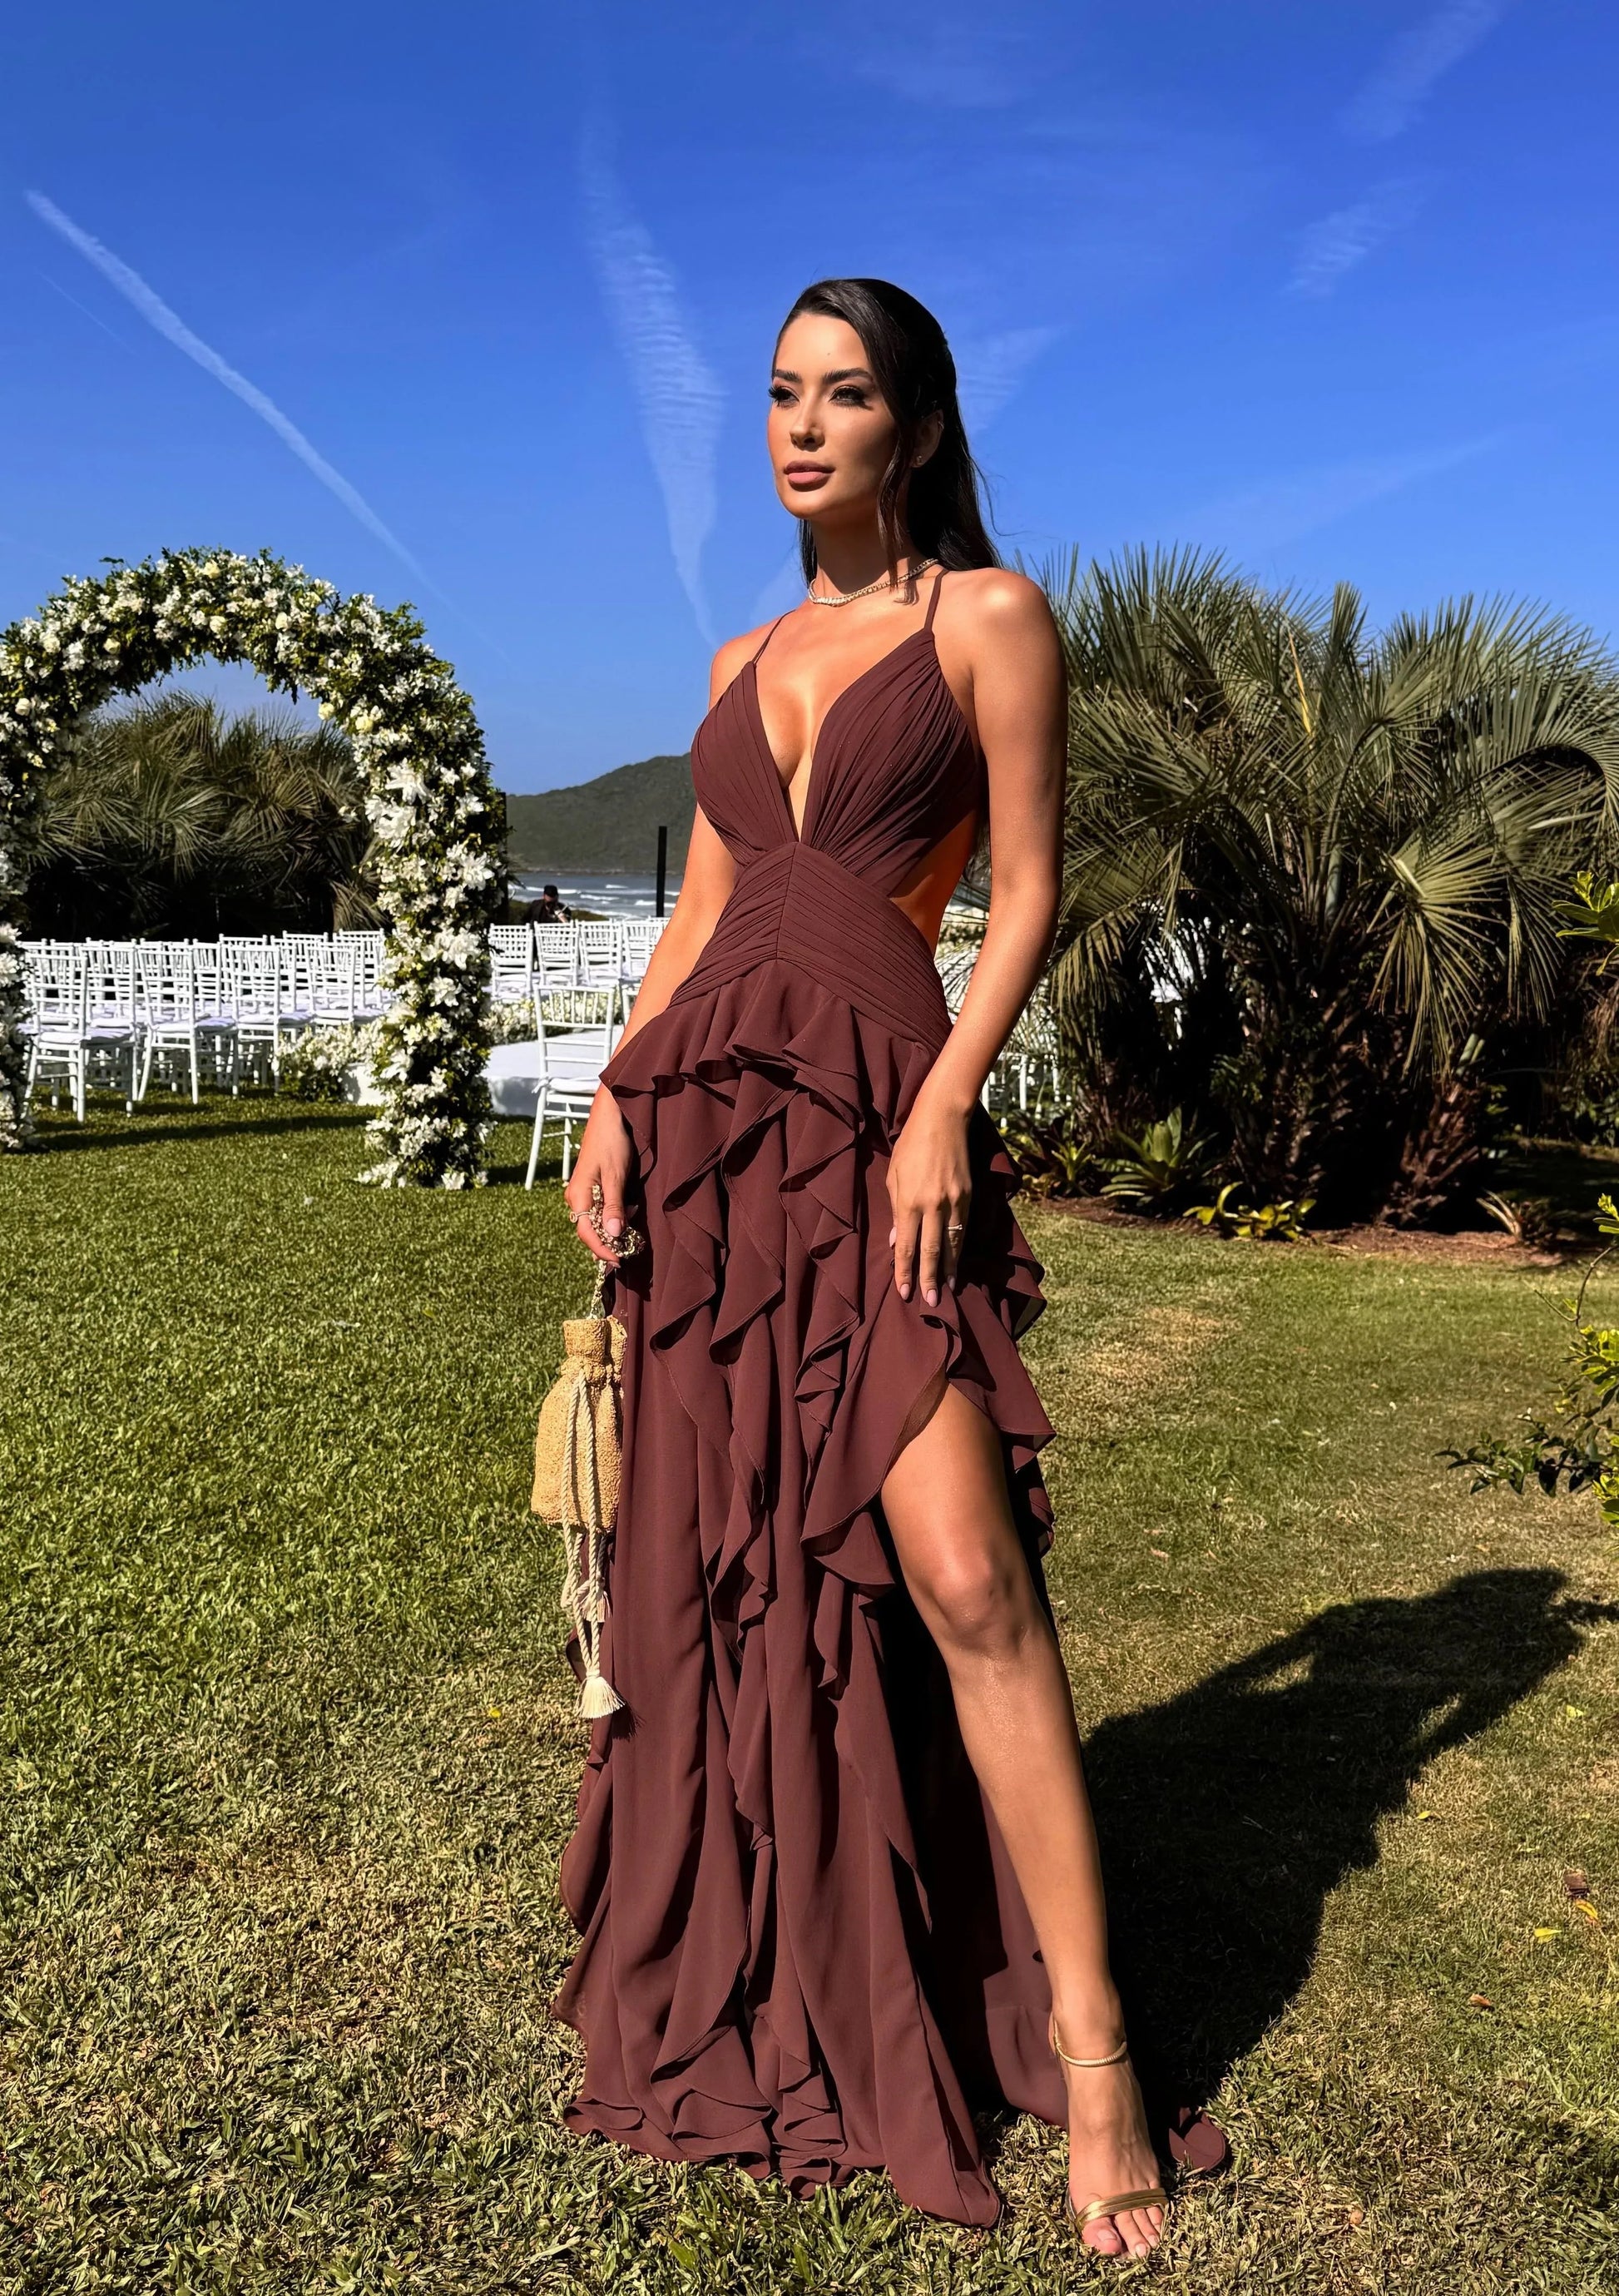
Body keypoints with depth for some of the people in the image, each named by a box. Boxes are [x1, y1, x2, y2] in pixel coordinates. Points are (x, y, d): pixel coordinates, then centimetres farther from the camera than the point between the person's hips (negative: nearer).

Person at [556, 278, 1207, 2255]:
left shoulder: (988, 616, 3)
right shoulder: (744, 661, 19)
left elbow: (1027, 891, -3)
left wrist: (946, 1110, -14)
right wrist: (617, 1101, 5)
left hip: (879, 1109, -5)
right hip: (705, 1111, 6)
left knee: (955, 1570, -14)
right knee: (724, 1553, 8)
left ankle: (1086, 2042, -4)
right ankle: (751, 1966, 26)